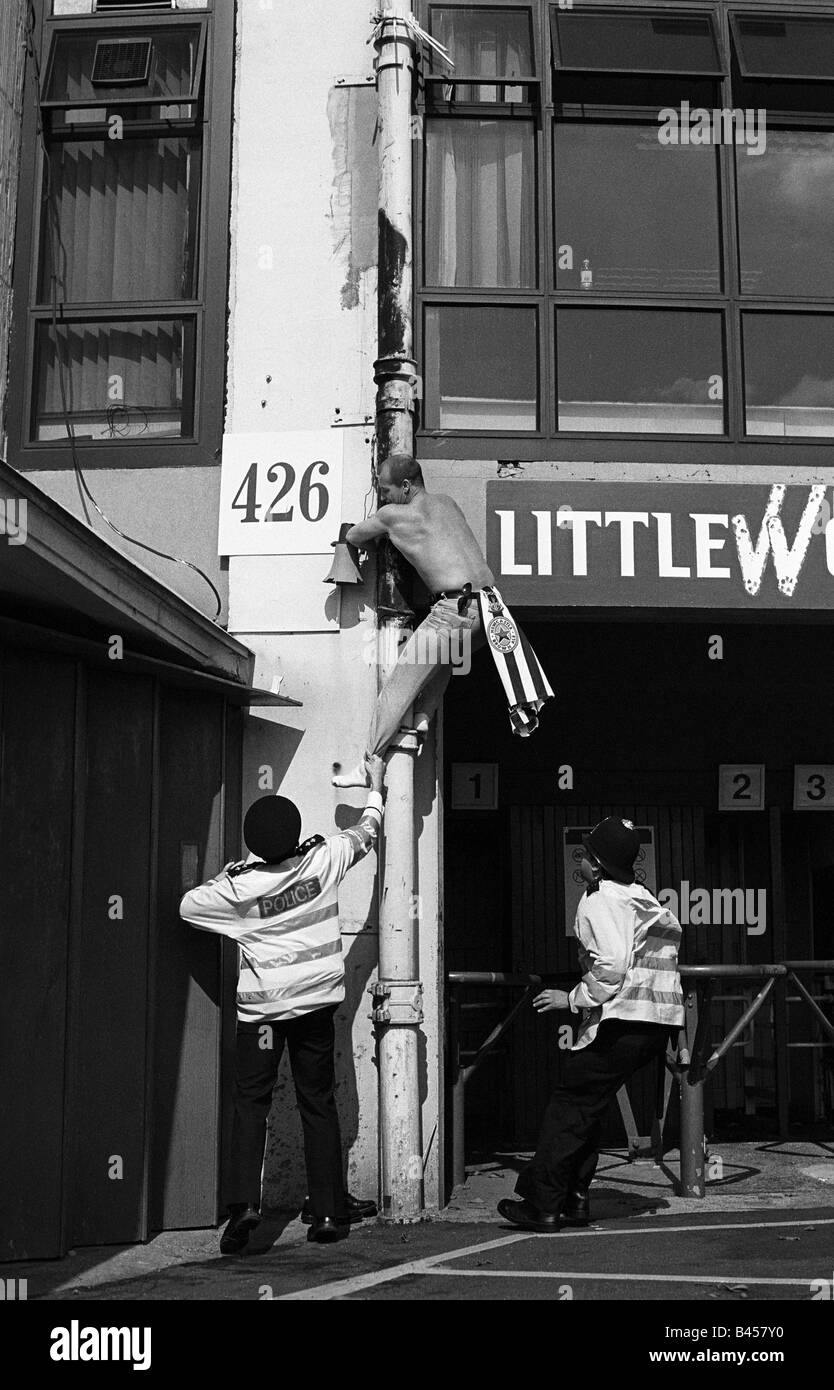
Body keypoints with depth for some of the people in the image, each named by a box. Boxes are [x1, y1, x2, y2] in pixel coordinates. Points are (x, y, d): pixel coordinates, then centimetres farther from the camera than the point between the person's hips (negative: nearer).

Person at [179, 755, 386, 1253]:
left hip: (262, 1006, -2)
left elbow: (187, 905, 5)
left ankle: (245, 1203, -11)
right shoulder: (323, 859, -7)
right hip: (318, 999, 2)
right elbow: (367, 831, 11)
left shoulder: (237, 887, -10)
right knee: (319, 1104, 10)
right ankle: (327, 1211, 13)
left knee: (251, 1103, 5)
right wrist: (376, 785, 27)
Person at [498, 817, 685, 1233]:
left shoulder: (599, 901, -8)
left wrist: (571, 999, -8)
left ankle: (542, 1206, 2)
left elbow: (611, 969, -19)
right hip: (659, 1025, 9)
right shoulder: (646, 900, 19)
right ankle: (574, 1199, 19)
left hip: (622, 1023, -9)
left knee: (568, 1108, -1)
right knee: (587, 1108, 17)